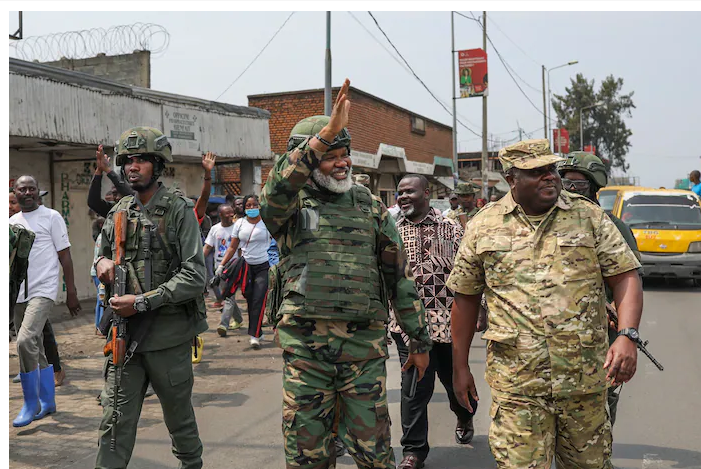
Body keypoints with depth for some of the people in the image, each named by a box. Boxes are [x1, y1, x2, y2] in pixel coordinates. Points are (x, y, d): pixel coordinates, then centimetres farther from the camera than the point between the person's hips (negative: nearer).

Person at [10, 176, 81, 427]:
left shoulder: (51, 217, -2)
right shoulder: (11, 222, 14)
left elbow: (65, 256, -3)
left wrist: (71, 292, -6)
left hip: (43, 290, -6)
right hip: (18, 294, 6)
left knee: (25, 341, -21)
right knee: (36, 349, 12)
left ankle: (31, 403, -6)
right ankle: (47, 402, 24)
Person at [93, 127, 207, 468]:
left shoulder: (179, 210, -9)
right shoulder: (118, 213, 9)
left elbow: (195, 276, -16)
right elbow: (103, 253, 23)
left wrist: (142, 302, -20)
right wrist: (102, 262, -2)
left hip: (168, 334, -4)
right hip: (125, 332, 4)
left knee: (179, 415, 14)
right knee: (115, 420, 3)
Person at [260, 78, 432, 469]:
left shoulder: (371, 207, 8)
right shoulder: (289, 205, 2)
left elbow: (400, 276, 10)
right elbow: (277, 189, -24)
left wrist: (420, 341, 10)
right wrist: (326, 134, -32)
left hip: (364, 345, 1)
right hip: (304, 346, -1)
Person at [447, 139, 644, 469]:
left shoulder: (589, 216, 4)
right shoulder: (483, 227, 4)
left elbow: (625, 277, 1)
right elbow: (466, 296, 9)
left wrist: (627, 336, -16)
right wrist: (460, 367, 9)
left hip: (585, 378, 2)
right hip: (516, 381, -1)